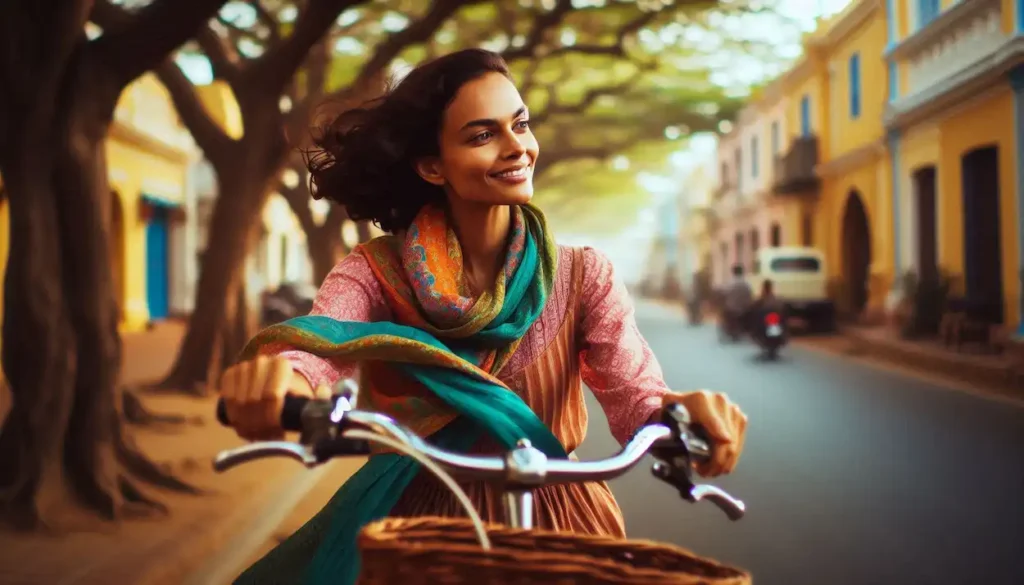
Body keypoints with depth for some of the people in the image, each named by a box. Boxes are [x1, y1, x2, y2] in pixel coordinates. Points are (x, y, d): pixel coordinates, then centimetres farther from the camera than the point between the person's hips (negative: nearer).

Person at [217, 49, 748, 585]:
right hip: (413, 523, -1)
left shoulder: (581, 276, -2)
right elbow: (315, 349, -24)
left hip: (552, 526, 2)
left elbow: (636, 397, -14)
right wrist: (276, 379, -48)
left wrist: (681, 411, -38)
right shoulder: (375, 271, -5)